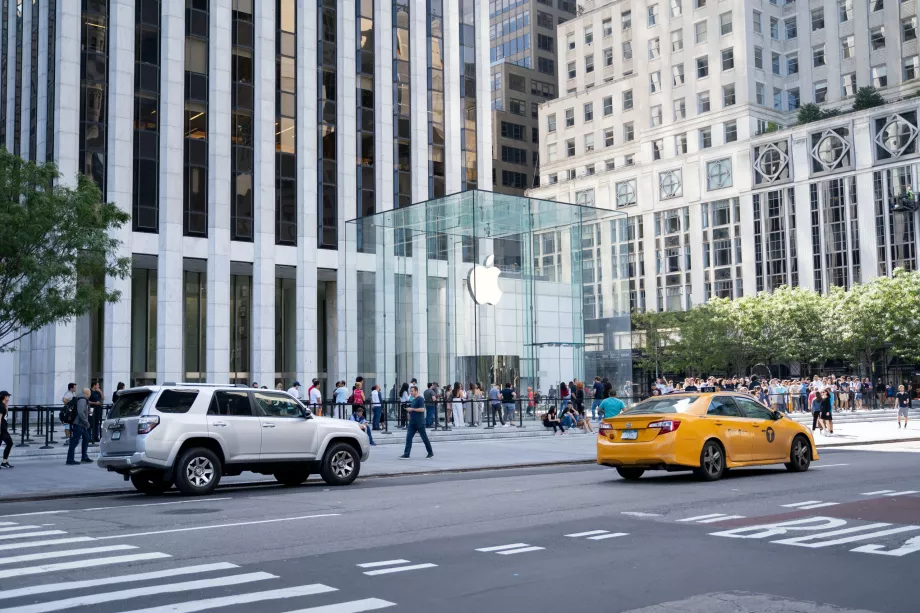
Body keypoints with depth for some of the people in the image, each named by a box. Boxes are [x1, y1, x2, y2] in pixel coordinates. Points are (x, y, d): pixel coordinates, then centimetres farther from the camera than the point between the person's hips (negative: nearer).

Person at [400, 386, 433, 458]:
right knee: (408, 438, -3)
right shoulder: (412, 400, 16)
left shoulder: (420, 399, -10)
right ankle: (406, 455, -6)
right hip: (412, 423, 8)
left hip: (420, 423, -8)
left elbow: (422, 409, -21)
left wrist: (412, 409, -21)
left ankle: (430, 453, 18)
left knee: (424, 438, 3)